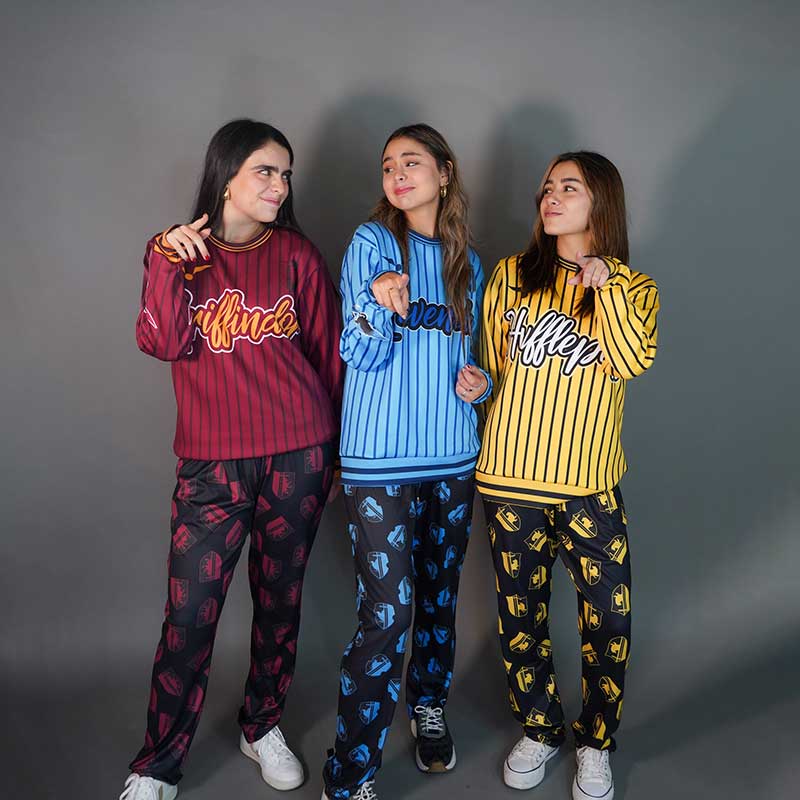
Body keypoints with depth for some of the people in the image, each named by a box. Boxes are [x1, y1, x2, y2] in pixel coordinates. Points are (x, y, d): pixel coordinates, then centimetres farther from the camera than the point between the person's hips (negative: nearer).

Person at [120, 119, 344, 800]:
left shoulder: (297, 255, 5)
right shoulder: (179, 251, 7)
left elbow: (328, 354, 9)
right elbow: (163, 344, -8)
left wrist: (333, 447, 12)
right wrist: (166, 261, -18)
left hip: (298, 453, 1)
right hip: (212, 460, 0)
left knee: (280, 599, 11)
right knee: (190, 612, 0)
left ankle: (263, 726, 33)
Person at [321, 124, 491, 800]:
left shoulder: (467, 262, 11)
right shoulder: (372, 243, -3)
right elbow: (361, 357, -8)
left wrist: (480, 382, 0)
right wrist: (379, 304, -27)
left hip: (453, 455, 5)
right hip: (382, 459, -5)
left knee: (440, 594, 16)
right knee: (387, 612, -7)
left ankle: (428, 706, 41)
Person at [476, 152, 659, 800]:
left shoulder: (634, 287, 4)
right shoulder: (512, 275, 7)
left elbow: (632, 362, -13)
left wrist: (604, 283, -14)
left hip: (590, 482, -1)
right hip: (511, 476, 2)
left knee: (607, 619, 3)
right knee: (520, 611, 12)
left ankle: (596, 744, 28)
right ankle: (539, 729, 35)